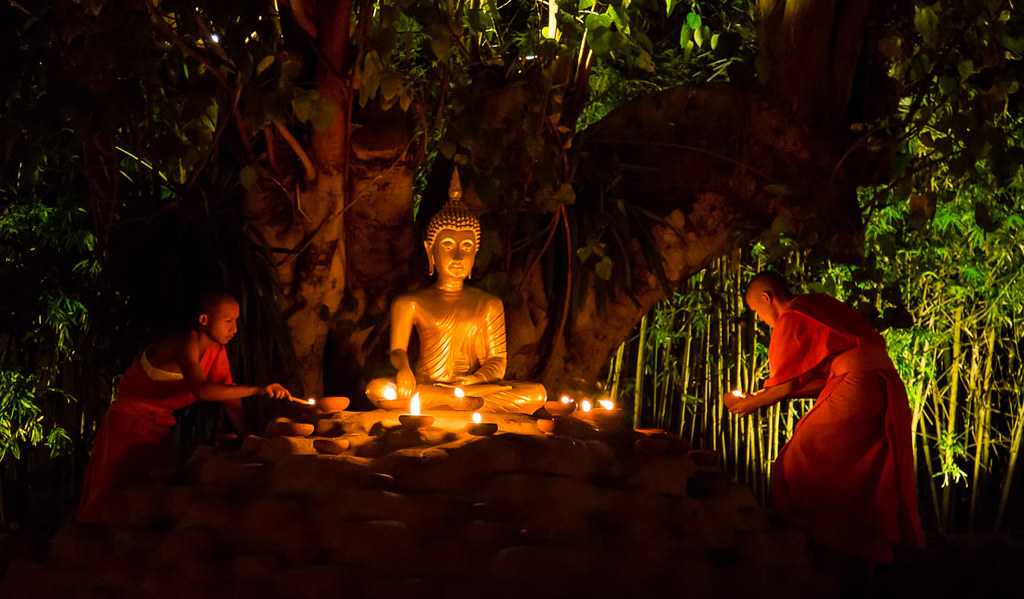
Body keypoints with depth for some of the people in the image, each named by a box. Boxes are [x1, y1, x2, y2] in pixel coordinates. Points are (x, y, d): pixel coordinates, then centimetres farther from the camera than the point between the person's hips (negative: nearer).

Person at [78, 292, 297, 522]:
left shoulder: (218, 351, -2)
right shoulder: (187, 344, -27)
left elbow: (230, 394, 1)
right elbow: (202, 390, -43)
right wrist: (258, 390, -45)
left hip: (160, 423, 7)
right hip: (130, 419, -7)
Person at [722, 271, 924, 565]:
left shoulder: (791, 319, -3)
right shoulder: (819, 306, 21)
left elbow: (786, 385, -1)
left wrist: (747, 403, 14)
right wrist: (765, 395, 22)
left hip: (857, 387, -9)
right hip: (886, 386, 9)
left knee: (801, 464, 0)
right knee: (873, 479, 16)